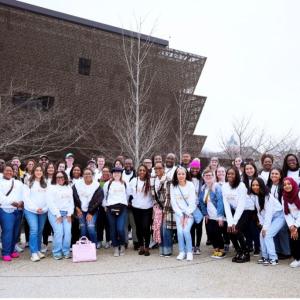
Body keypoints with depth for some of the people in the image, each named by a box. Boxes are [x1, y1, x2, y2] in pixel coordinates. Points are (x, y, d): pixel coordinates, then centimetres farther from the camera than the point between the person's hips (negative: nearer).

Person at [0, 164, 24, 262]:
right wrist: (11, 202, -16)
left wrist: (22, 201, -8)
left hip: (18, 210, 4)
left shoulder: (19, 183, 20)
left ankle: (12, 250, 18)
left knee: (16, 231, 6)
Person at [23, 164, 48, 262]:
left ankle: (38, 250, 19)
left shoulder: (45, 184, 12)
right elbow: (26, 197, -5)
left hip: (43, 211, 4)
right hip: (31, 211, -4)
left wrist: (45, 208, -3)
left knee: (40, 231, 8)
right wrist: (35, 208, -11)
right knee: (34, 230, -13)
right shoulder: (29, 183, 0)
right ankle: (34, 253, -9)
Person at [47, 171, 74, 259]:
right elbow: (50, 203, -6)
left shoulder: (69, 188, 17)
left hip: (66, 213, 4)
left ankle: (66, 252, 2)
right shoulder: (51, 188, 2)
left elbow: (71, 201, 13)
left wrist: (69, 214, 1)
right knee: (59, 232, -17)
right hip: (55, 213, -4)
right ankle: (57, 253, -4)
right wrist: (58, 215, -11)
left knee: (68, 232, -11)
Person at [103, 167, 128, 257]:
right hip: (111, 208, 0)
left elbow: (127, 195, 20)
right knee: (113, 229, 3)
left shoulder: (124, 184, 13)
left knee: (120, 229, -11)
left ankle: (122, 246, 12)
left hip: (122, 208, 0)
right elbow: (104, 195, 13)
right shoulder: (107, 184, 8)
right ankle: (116, 248, 16)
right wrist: (105, 206, 12)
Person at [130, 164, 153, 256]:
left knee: (146, 228, -4)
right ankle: (141, 246, 23)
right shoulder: (133, 181, 3)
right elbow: (130, 192, 11)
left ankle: (147, 247, 10)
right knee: (138, 228, 10)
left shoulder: (150, 181, -4)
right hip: (136, 207, 3)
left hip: (147, 208, -2)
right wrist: (131, 201, 9)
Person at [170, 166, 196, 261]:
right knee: (180, 231, -17)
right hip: (179, 212, 2)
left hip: (189, 212, -2)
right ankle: (182, 252, 0)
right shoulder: (173, 186, 0)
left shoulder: (190, 185, -6)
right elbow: (173, 202, -1)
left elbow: (192, 202, -8)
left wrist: (187, 215, -13)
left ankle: (189, 252, -2)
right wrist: (181, 215, -8)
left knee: (186, 230, -20)